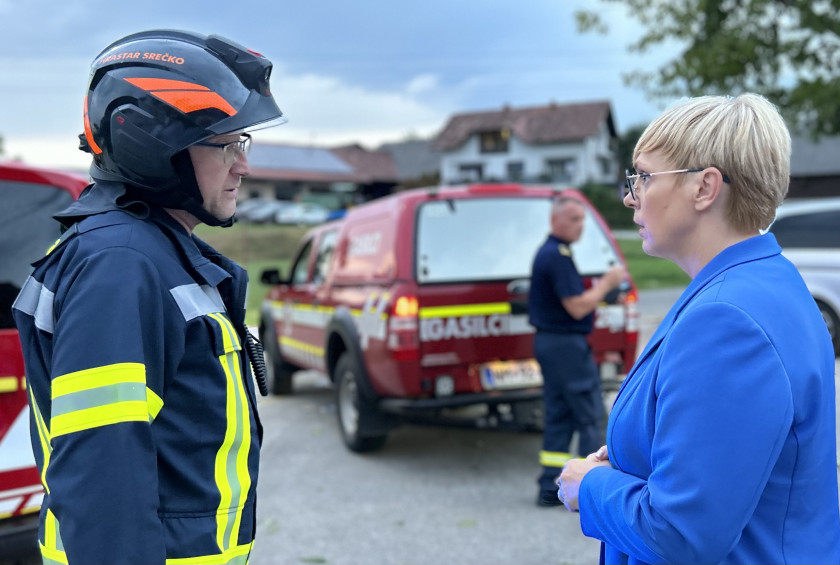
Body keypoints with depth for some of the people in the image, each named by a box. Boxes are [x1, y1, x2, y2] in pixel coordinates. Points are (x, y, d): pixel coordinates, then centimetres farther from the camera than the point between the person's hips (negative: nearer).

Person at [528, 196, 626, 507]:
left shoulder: (547, 252, 15)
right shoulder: (558, 256, -17)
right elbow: (577, 307, -21)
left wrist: (599, 287, 11)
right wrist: (607, 283, -10)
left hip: (548, 341, 10)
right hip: (567, 344, -10)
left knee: (558, 417, 12)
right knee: (590, 417, -3)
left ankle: (550, 488, 15)